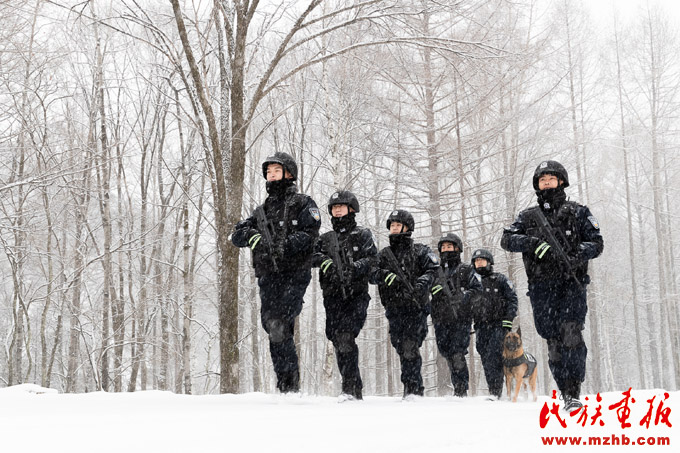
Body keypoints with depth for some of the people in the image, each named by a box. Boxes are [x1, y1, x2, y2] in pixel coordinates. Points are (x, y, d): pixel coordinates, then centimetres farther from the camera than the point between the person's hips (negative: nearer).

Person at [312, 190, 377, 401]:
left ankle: (349, 387, -21)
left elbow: (372, 258, -4)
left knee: (345, 337, -20)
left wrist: (352, 269, -21)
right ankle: (356, 389, 10)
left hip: (356, 294, -4)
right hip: (332, 296, 4)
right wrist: (321, 259, -15)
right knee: (338, 341, 0)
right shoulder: (325, 239, 21)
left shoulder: (362, 235, 10)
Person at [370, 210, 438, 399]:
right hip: (394, 310, 5)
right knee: (401, 350, 6)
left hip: (416, 307, -4)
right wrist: (384, 275, -17)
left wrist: (421, 283, -23)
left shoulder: (420, 251, 6)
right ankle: (417, 387, 16)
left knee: (410, 348, -15)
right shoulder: (384, 254, 16)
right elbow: (371, 275, 4)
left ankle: (411, 387, -13)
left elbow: (434, 269, -6)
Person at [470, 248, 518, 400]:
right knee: (485, 360, 2)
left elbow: (512, 299, 0)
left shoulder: (500, 279, 3)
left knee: (493, 359, -15)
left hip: (498, 325, -5)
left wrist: (508, 320, -9)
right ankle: (493, 391, 8)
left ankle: (495, 393, -17)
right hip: (481, 327, 5)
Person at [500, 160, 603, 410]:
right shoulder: (529, 216, 17)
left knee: (570, 335, -18)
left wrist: (577, 255, -15)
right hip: (541, 288, 3)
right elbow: (506, 239, 6)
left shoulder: (577, 212, 12)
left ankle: (574, 392, -17)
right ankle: (566, 393, 6)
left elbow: (596, 242, 6)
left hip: (571, 284, -2)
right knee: (553, 341, 0)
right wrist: (532, 243, -13)